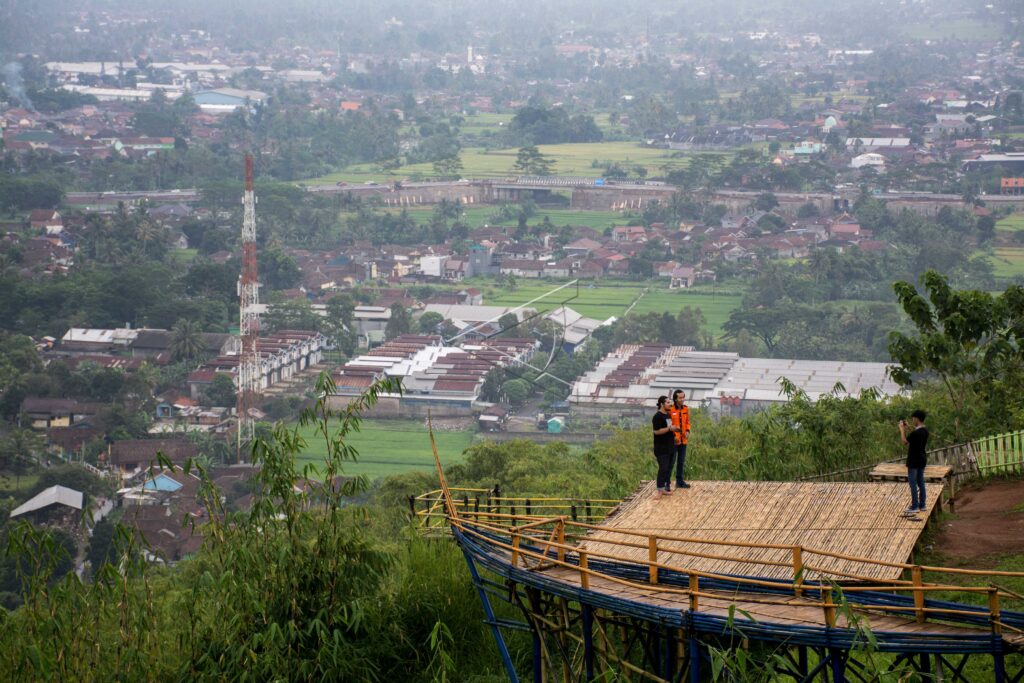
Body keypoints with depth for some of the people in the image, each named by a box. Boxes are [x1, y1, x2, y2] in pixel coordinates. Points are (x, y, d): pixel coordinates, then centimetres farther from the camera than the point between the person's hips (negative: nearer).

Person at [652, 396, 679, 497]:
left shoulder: (668, 415, 15)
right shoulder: (657, 416, -13)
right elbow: (657, 431, -20)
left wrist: (674, 431, 11)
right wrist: (670, 429, -21)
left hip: (670, 446, 9)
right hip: (661, 448, -9)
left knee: (669, 468, 10)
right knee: (663, 468, -9)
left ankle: (667, 487, 16)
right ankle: (660, 490, -5)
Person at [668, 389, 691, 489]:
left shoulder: (685, 409, 4)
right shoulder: (670, 409, -13)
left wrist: (687, 431, -4)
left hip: (683, 440, 6)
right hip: (673, 440, -6)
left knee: (681, 462, 15)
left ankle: (680, 481, 26)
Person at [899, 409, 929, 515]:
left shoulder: (916, 432, -24)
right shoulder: (925, 430, 4)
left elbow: (904, 442, -15)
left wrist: (902, 429, -7)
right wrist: (907, 427, 16)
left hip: (914, 461, -9)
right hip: (922, 460, 9)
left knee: (913, 483, -2)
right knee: (920, 482, 15)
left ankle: (915, 507, 0)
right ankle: (922, 504, 20)